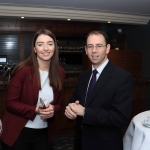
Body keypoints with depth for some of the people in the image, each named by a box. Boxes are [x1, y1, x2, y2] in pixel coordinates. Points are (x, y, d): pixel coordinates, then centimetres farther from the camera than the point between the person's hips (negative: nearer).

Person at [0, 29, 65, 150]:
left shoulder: (60, 72, -1)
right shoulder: (23, 70, -14)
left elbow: (59, 103, 8)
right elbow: (10, 102, -12)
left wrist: (53, 109, -14)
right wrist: (36, 110, -22)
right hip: (17, 133, -4)